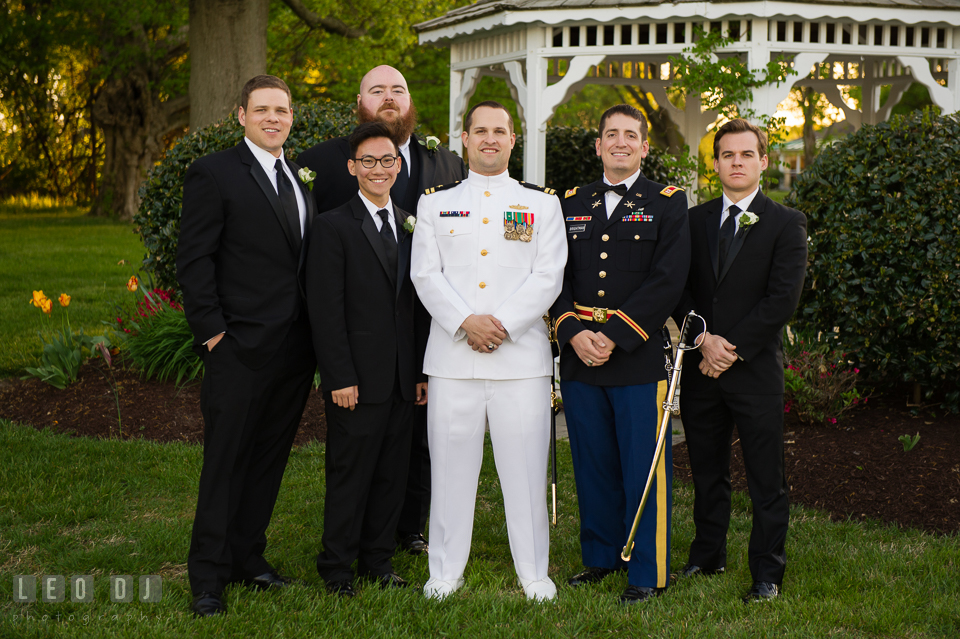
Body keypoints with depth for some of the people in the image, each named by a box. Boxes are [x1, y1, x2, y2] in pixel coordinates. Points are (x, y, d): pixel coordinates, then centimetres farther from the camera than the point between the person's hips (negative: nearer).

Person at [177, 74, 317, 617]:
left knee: (270, 457, 13)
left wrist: (317, 332, 9)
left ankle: (248, 557, 26)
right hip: (241, 348, -6)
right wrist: (211, 331, -13)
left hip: (296, 348, 6)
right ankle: (208, 576, 8)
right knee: (226, 462, -1)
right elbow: (194, 261, -8)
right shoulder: (214, 174, -5)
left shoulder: (304, 179, 14)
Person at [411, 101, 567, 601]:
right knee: (451, 466, 4)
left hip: (521, 355, -1)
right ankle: (446, 571, 16)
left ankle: (533, 572, 13)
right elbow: (425, 274, 3)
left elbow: (548, 277, 0)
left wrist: (502, 324, -12)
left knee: (525, 466, 1)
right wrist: (466, 323, -12)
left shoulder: (542, 204, 10)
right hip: (452, 357, 1)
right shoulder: (435, 203, 13)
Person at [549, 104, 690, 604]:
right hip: (579, 358, 4)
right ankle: (601, 557, 26)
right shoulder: (571, 205, 14)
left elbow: (668, 281, -8)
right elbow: (557, 276, 9)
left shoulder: (668, 205, 2)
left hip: (639, 357, -4)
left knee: (644, 469, 0)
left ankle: (649, 572, 10)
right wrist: (574, 333, -8)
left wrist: (613, 336, -15)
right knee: (593, 465, 11)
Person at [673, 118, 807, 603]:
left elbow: (782, 300, -9)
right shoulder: (694, 220, 10)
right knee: (707, 472, 14)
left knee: (766, 480, 1)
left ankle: (766, 573, 11)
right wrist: (704, 338, -11)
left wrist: (732, 349, -12)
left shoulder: (786, 223, -1)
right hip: (701, 368, 4)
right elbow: (679, 289, 5)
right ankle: (708, 557, 28)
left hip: (756, 368, -3)